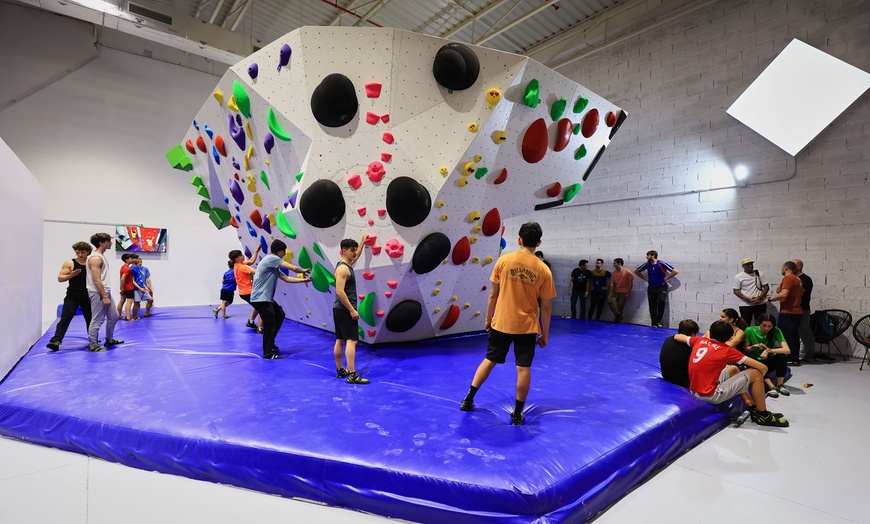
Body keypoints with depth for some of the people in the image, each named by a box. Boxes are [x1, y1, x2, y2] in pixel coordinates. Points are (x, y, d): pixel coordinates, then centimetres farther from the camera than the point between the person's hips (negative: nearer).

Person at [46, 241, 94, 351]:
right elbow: (60, 278, -2)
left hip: (87, 297, 2)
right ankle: (55, 341, -9)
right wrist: (71, 275, -19)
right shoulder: (70, 263, -1)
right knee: (65, 318, -9)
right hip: (72, 297, -2)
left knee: (90, 318, 12)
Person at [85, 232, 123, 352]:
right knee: (97, 320, -2)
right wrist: (104, 297, -21)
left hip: (106, 291, 10)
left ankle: (109, 339, 30)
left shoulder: (102, 256, 14)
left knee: (114, 316, 17)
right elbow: (96, 280, -21)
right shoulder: (95, 258, -17)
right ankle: (92, 345, 8)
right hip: (98, 293, -10)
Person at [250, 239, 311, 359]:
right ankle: (267, 353, 11)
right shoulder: (271, 258, -15)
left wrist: (304, 280, 8)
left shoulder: (273, 264, 14)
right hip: (260, 299, -10)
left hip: (266, 298, 10)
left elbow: (286, 278, 11)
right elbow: (294, 268, -18)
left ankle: (270, 343, 31)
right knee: (270, 325, -2)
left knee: (280, 315, 22)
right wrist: (303, 271, 3)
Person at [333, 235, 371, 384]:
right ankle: (352, 375, -15)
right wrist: (352, 310, -25)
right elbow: (340, 292, -25)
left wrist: (362, 242, 40)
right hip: (345, 310, -11)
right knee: (351, 341, -13)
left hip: (340, 309, 11)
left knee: (340, 340, 14)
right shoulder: (343, 268, -18)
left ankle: (340, 370, 24)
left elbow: (356, 256, 36)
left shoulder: (346, 264, 12)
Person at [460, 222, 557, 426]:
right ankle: (517, 414, 17)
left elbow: (493, 294, -2)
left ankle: (468, 400, 26)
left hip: (501, 323, 1)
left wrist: (488, 318, 11)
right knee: (523, 368, 9)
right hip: (527, 326, -1)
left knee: (489, 360, 16)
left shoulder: (504, 260, -7)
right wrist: (545, 334, 8)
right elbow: (546, 306, -2)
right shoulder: (543, 270, -6)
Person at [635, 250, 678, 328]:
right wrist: (645, 278, 8)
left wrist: (665, 278, -8)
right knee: (652, 306, 4)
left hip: (661, 287, -4)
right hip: (651, 288, 4)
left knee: (661, 301, -27)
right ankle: (654, 324, 13)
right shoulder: (647, 264, 2)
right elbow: (636, 271, 16)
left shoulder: (662, 264, -12)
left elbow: (675, 271, -14)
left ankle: (659, 320, -12)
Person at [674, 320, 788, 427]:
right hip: (711, 395, -7)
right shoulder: (727, 350, -7)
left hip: (694, 391, 7)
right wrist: (760, 376, 16)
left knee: (733, 369, 28)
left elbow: (677, 336, 21)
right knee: (756, 374, 3)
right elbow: (763, 368, -5)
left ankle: (752, 407, 33)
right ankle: (763, 416, 19)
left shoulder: (699, 340, 6)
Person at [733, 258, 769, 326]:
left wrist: (759, 297, -11)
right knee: (745, 325, 1)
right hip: (745, 305, -2)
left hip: (760, 304, 2)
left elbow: (766, 287, 4)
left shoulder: (759, 274, 5)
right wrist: (748, 299, -14)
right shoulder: (738, 277, -1)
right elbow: (736, 291, -3)